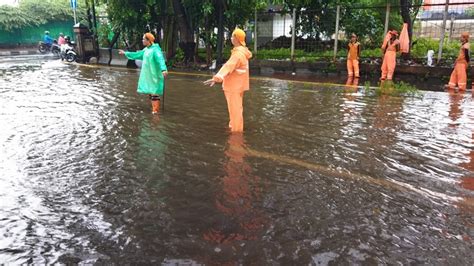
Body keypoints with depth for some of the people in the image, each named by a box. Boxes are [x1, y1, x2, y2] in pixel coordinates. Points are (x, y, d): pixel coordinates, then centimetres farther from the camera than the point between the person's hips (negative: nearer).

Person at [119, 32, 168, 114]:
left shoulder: (155, 49, -13)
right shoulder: (146, 49, 14)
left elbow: (160, 59, -28)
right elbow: (137, 55, 29)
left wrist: (163, 69, -44)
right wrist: (125, 53, 37)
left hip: (154, 76, -9)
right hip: (148, 76, 9)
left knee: (154, 93, -8)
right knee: (151, 93, 10)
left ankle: (156, 111, -5)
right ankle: (154, 110, 17)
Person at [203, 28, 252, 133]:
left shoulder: (238, 53, -23)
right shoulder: (242, 51, 9)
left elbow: (228, 66, -38)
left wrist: (217, 77, -49)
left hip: (235, 86, -11)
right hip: (237, 84, 11)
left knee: (235, 109, -4)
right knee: (236, 108, 22)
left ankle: (236, 130, 4)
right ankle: (234, 127, 36)